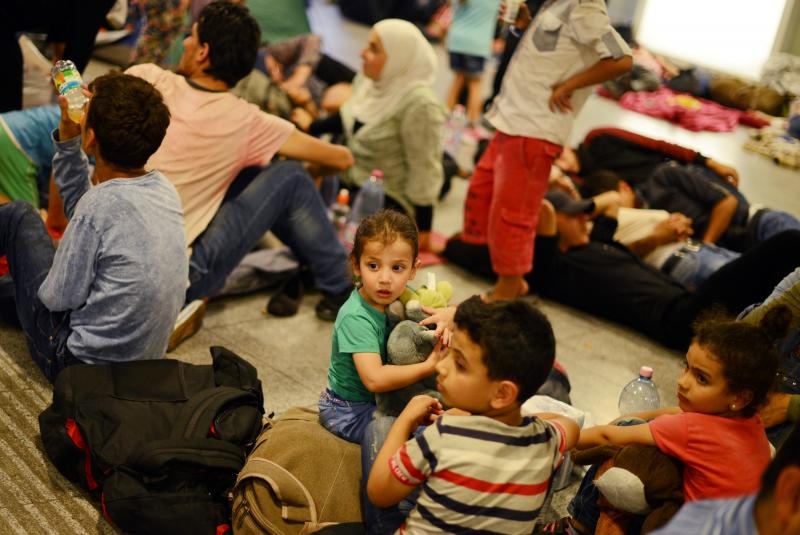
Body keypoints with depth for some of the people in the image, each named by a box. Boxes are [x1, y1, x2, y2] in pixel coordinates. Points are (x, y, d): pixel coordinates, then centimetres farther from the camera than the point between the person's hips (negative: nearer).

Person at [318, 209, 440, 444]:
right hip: (348, 412, -8)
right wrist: (428, 367, -31)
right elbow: (374, 379, -38)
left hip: (374, 399, 8)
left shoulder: (397, 298, -9)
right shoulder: (356, 318, -30)